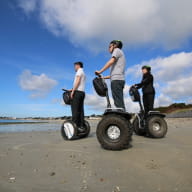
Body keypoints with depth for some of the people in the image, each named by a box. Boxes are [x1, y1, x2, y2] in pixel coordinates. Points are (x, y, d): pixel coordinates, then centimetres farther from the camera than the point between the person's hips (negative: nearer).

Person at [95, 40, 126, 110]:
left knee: (118, 103, -16)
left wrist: (100, 71, -9)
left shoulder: (117, 50, 10)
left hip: (116, 80, -9)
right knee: (120, 102, 4)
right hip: (120, 79, 9)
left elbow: (111, 61, -10)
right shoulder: (121, 55, 33)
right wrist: (103, 77, 26)